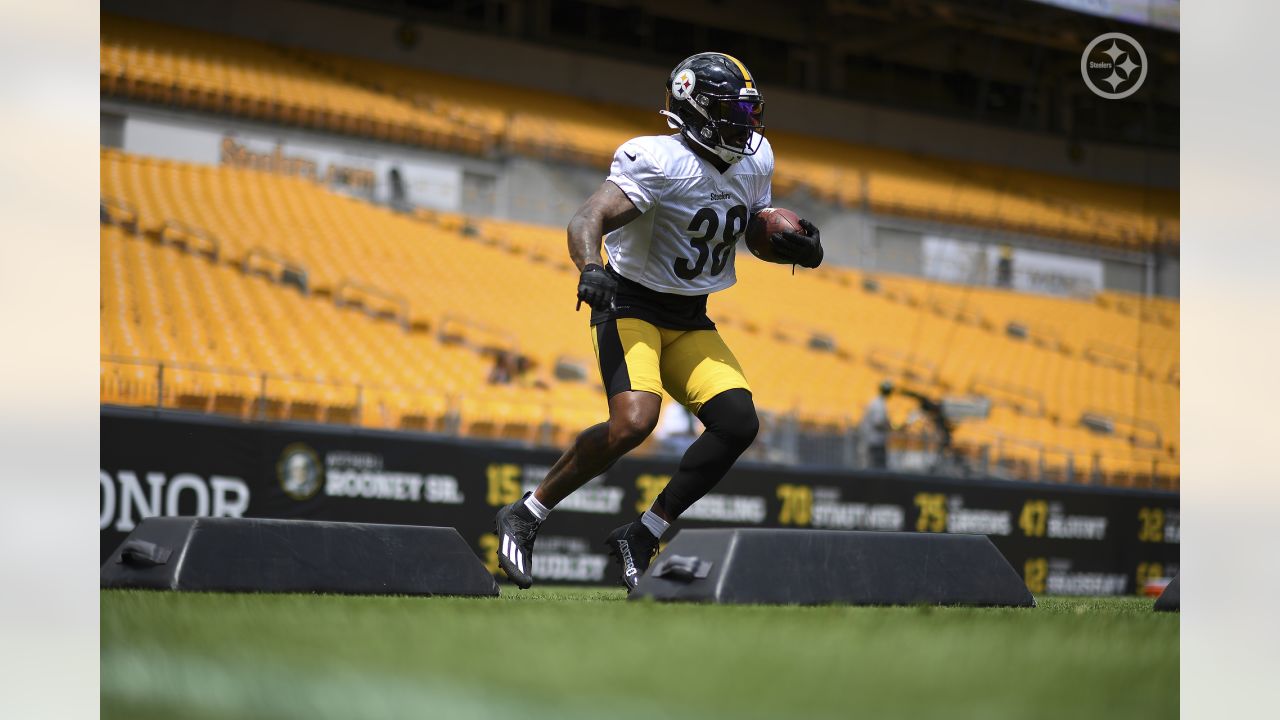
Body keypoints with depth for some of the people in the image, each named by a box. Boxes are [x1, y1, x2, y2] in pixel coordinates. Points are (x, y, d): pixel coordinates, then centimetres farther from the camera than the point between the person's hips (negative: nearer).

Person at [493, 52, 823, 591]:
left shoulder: (755, 162, 4)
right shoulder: (659, 162, -19)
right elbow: (587, 221, -28)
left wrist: (795, 244, -3)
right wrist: (591, 270, -49)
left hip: (690, 322, 7)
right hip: (632, 306, -7)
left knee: (738, 423, -11)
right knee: (633, 421, -29)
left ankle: (640, 538, -1)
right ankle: (525, 516, -11)